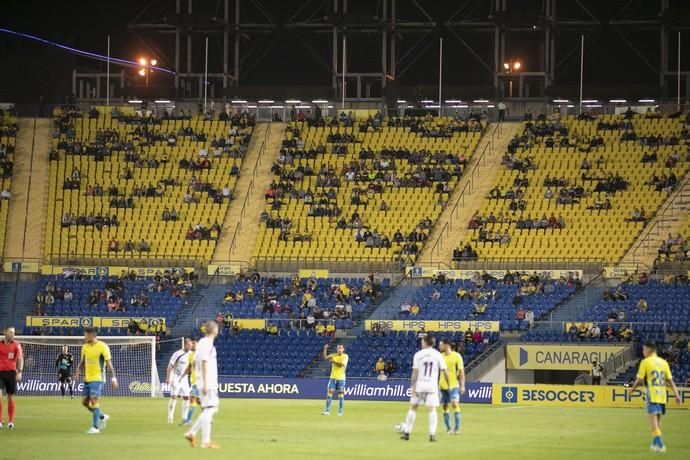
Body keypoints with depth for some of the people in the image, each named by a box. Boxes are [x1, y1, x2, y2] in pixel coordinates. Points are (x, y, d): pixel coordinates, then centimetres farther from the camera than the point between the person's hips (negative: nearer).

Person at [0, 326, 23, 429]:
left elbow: (20, 359, -7)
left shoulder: (16, 345, 1)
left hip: (11, 372, -1)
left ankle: (11, 422, 15)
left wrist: (20, 372, -19)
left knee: (10, 398, 5)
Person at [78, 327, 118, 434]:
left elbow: (109, 363, -10)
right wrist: (77, 373, 2)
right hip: (87, 378, 7)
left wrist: (113, 378, -13)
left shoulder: (102, 347, -10)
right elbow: (82, 362, 17)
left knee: (94, 400, -15)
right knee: (85, 402, 7)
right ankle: (102, 417, 28)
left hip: (98, 378, -7)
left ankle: (95, 427, -11)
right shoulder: (85, 347, 10)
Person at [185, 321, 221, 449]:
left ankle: (192, 433, 12)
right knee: (208, 409, -7)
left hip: (208, 383, 9)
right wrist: (205, 383, -21)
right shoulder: (208, 344, -13)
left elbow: (194, 362, 19)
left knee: (212, 408, 14)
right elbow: (204, 363, -19)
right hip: (208, 384, -9)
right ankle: (206, 442, -7)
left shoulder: (201, 342, 14)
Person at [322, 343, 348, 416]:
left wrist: (333, 361, -21)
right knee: (330, 393, -3)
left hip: (341, 378, -3)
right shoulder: (334, 355, 7)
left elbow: (341, 364, -18)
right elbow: (325, 358, -3)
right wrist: (325, 349, -13)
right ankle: (327, 410, -1)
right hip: (333, 377, 3)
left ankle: (340, 411, 7)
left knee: (341, 394, 1)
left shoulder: (345, 356, -4)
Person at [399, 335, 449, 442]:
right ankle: (432, 434, -11)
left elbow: (415, 372, -6)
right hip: (432, 387, 0)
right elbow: (445, 371, -2)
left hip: (419, 386, 0)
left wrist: (412, 386, -4)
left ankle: (407, 433, 14)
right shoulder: (438, 355, 0)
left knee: (413, 407, 11)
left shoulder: (418, 355, -3)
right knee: (432, 409, 0)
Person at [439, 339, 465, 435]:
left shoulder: (456, 356, -6)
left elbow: (461, 371, -4)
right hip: (443, 385, 5)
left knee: (454, 404, -17)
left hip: (454, 385, -5)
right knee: (445, 406, 6)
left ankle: (457, 428, -13)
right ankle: (448, 428, 14)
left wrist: (462, 385, -9)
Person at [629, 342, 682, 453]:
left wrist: (632, 388, 13)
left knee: (654, 421, -7)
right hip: (662, 395, 6)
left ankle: (660, 445, -19)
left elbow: (639, 379, -5)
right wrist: (676, 394, 5)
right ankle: (655, 443, 27)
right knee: (658, 421, 17)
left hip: (652, 395, -6)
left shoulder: (645, 362, -4)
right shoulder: (663, 362, 10)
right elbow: (670, 380, 5)